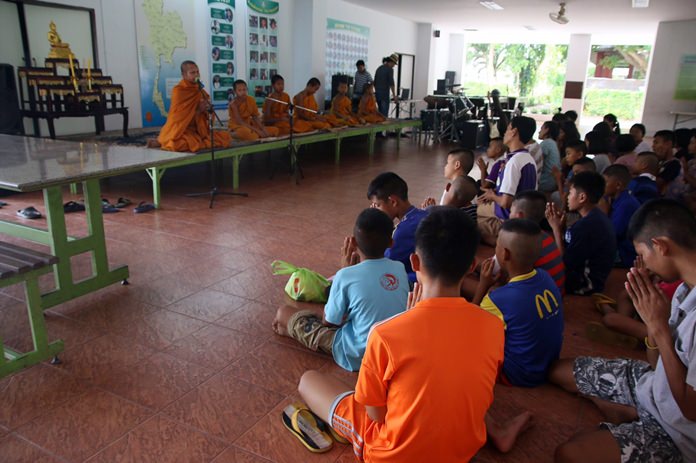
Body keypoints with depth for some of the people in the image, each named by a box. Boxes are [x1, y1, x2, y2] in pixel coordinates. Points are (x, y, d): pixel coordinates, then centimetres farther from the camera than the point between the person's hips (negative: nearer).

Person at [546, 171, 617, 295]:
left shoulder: (586, 226, -26)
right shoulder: (596, 218, 6)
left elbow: (565, 263, -19)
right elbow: (571, 252, 9)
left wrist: (556, 228, -14)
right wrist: (561, 227, 0)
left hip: (584, 284, -9)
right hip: (591, 278, 9)